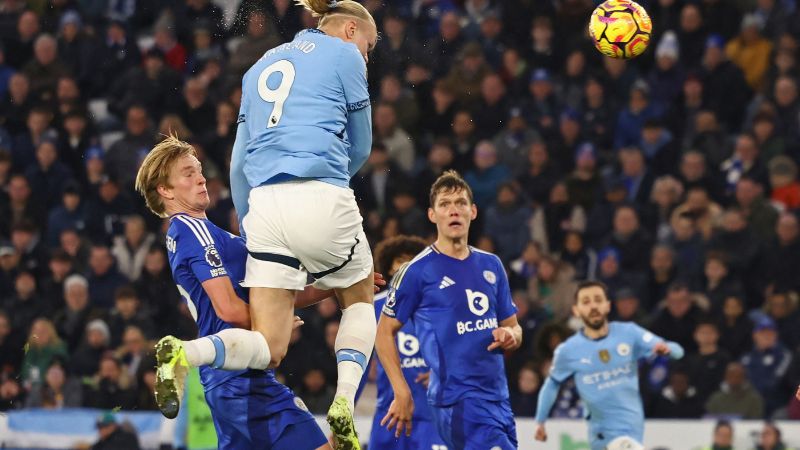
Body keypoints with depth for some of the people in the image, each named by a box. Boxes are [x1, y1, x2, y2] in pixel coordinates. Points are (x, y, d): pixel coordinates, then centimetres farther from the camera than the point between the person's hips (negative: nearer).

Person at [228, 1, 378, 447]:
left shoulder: (262, 67, 26)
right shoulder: (345, 56, 10)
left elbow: (239, 164, 25)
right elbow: (360, 148, 16)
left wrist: (247, 228, 29)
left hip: (264, 205, 4)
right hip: (322, 199, -4)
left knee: (269, 351, -1)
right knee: (360, 299, 21)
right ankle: (344, 400, -4)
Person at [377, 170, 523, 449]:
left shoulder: (491, 266, 13)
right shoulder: (418, 271, -5)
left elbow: (513, 326, 21)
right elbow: (385, 332, 0)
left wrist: (511, 335, -3)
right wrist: (403, 394, -6)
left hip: (498, 398, 7)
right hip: (458, 401, -7)